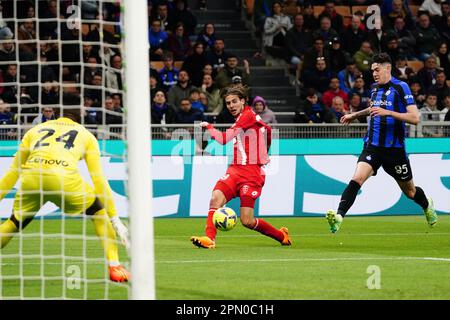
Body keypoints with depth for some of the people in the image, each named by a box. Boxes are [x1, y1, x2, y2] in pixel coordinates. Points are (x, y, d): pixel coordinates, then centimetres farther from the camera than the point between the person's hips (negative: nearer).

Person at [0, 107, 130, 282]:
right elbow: (99, 179, 23)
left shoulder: (35, 130, 32)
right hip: (65, 178, -2)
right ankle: (114, 267, 15)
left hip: (30, 179, 2)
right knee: (99, 212, 24)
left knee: (15, 223, 25)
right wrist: (115, 220, 25)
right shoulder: (86, 135, 27)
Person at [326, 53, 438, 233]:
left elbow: (415, 118, -19)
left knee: (410, 192, 14)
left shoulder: (400, 87, -11)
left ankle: (427, 205, 47)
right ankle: (338, 217, -34)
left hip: (394, 149, -4)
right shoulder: (375, 88, 8)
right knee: (357, 179, -22)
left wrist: (387, 112, -27)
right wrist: (355, 115, 34)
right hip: (372, 146, 4)